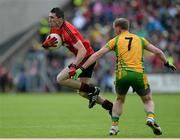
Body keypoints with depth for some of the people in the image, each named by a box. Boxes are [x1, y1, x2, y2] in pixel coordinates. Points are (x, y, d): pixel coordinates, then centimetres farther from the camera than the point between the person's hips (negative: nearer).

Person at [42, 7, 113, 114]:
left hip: (87, 57, -10)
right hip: (83, 58, 10)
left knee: (61, 79, -14)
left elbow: (83, 50, -31)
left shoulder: (68, 31, -25)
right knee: (83, 92, 13)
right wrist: (47, 44, -14)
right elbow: (44, 45, 10)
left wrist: (74, 66, -41)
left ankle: (92, 90, -8)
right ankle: (111, 107, 20)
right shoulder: (55, 29, 3)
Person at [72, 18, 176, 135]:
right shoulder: (140, 40, 17)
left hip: (122, 75, 0)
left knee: (119, 100, 27)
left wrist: (82, 68, 7)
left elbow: (97, 55, 6)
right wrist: (167, 63, 38)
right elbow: (158, 52, 19)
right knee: (148, 100, 19)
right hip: (138, 74, 0)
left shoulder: (115, 41, 11)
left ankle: (114, 126, 16)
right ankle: (151, 117, -10)